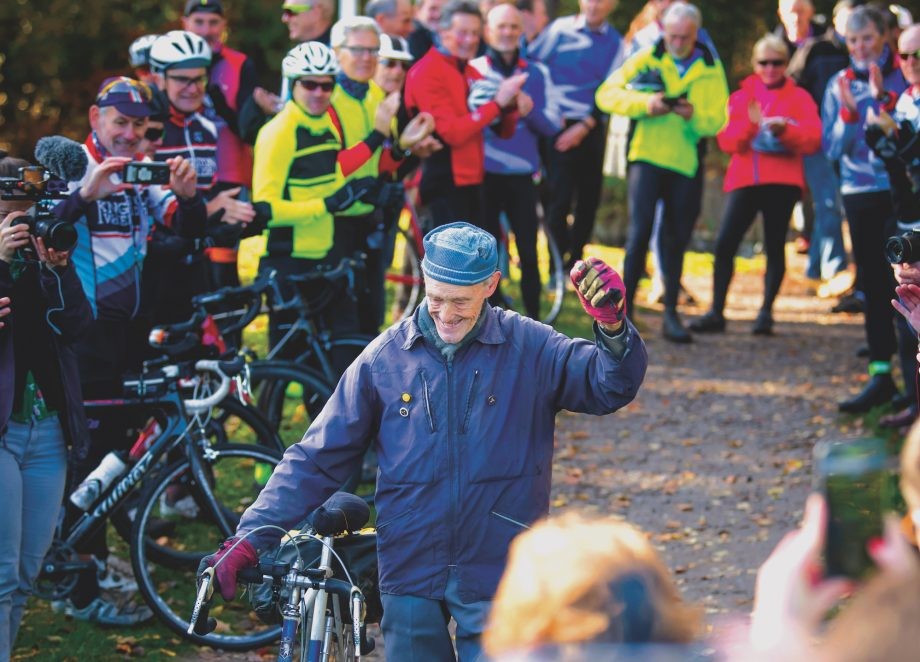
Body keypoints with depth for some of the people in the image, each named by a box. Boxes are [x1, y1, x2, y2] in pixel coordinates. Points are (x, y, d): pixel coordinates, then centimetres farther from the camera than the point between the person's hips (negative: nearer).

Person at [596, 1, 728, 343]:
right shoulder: (647, 59, 1)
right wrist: (644, 102, -22)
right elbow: (607, 93, -7)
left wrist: (693, 114, -21)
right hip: (648, 157, -2)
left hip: (685, 163, 2)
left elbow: (717, 121, 0)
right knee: (640, 231, -14)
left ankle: (671, 314, 16)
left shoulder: (711, 69, 6)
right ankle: (624, 309, -8)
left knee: (677, 240, 7)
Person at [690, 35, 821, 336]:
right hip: (743, 180, 2)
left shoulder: (799, 98, 8)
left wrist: (784, 129, -21)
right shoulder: (741, 97, 13)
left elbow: (813, 139, -4)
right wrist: (749, 124, -16)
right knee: (724, 245, -6)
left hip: (782, 183, -2)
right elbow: (727, 140, 3)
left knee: (775, 246, -2)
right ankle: (716, 312, 0)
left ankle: (766, 312, 4)